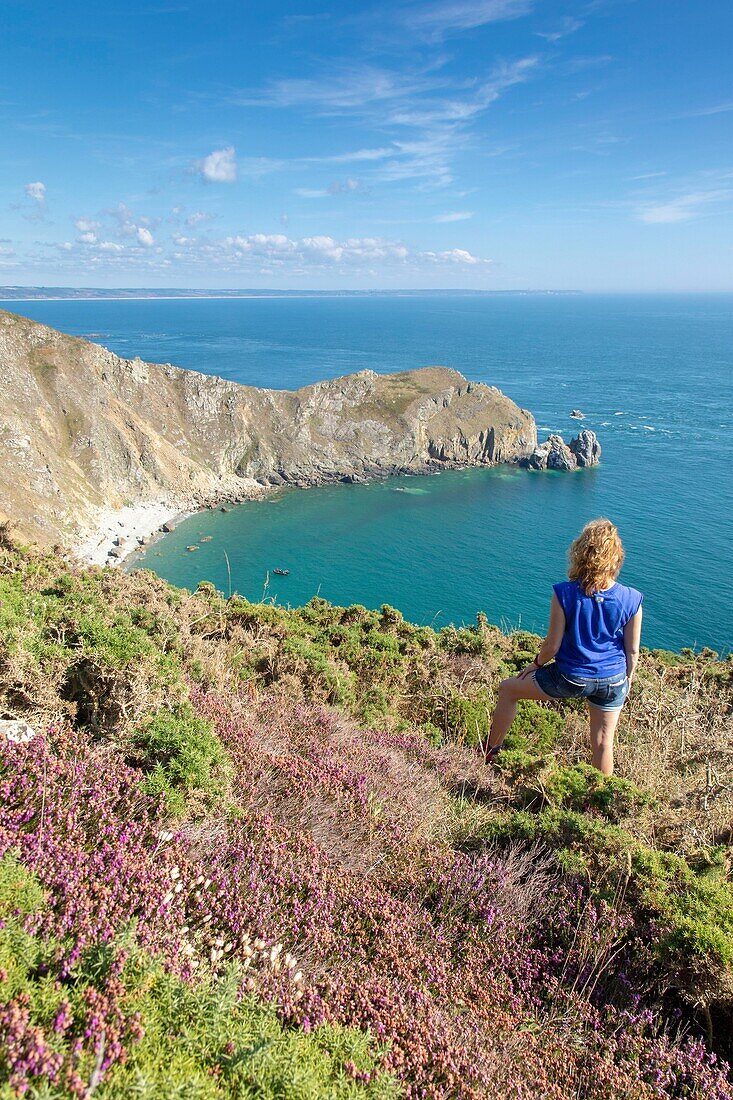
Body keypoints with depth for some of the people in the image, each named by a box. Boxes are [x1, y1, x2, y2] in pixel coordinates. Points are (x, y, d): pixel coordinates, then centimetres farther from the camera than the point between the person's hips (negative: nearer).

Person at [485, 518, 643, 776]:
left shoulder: (564, 594, -20)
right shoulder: (631, 600, -13)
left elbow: (553, 644, -13)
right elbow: (633, 651, -3)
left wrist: (537, 663, 7)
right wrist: (628, 679, 16)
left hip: (570, 678, -2)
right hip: (613, 682, 3)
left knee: (508, 689, 17)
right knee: (603, 743, 20)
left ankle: (490, 754, 28)